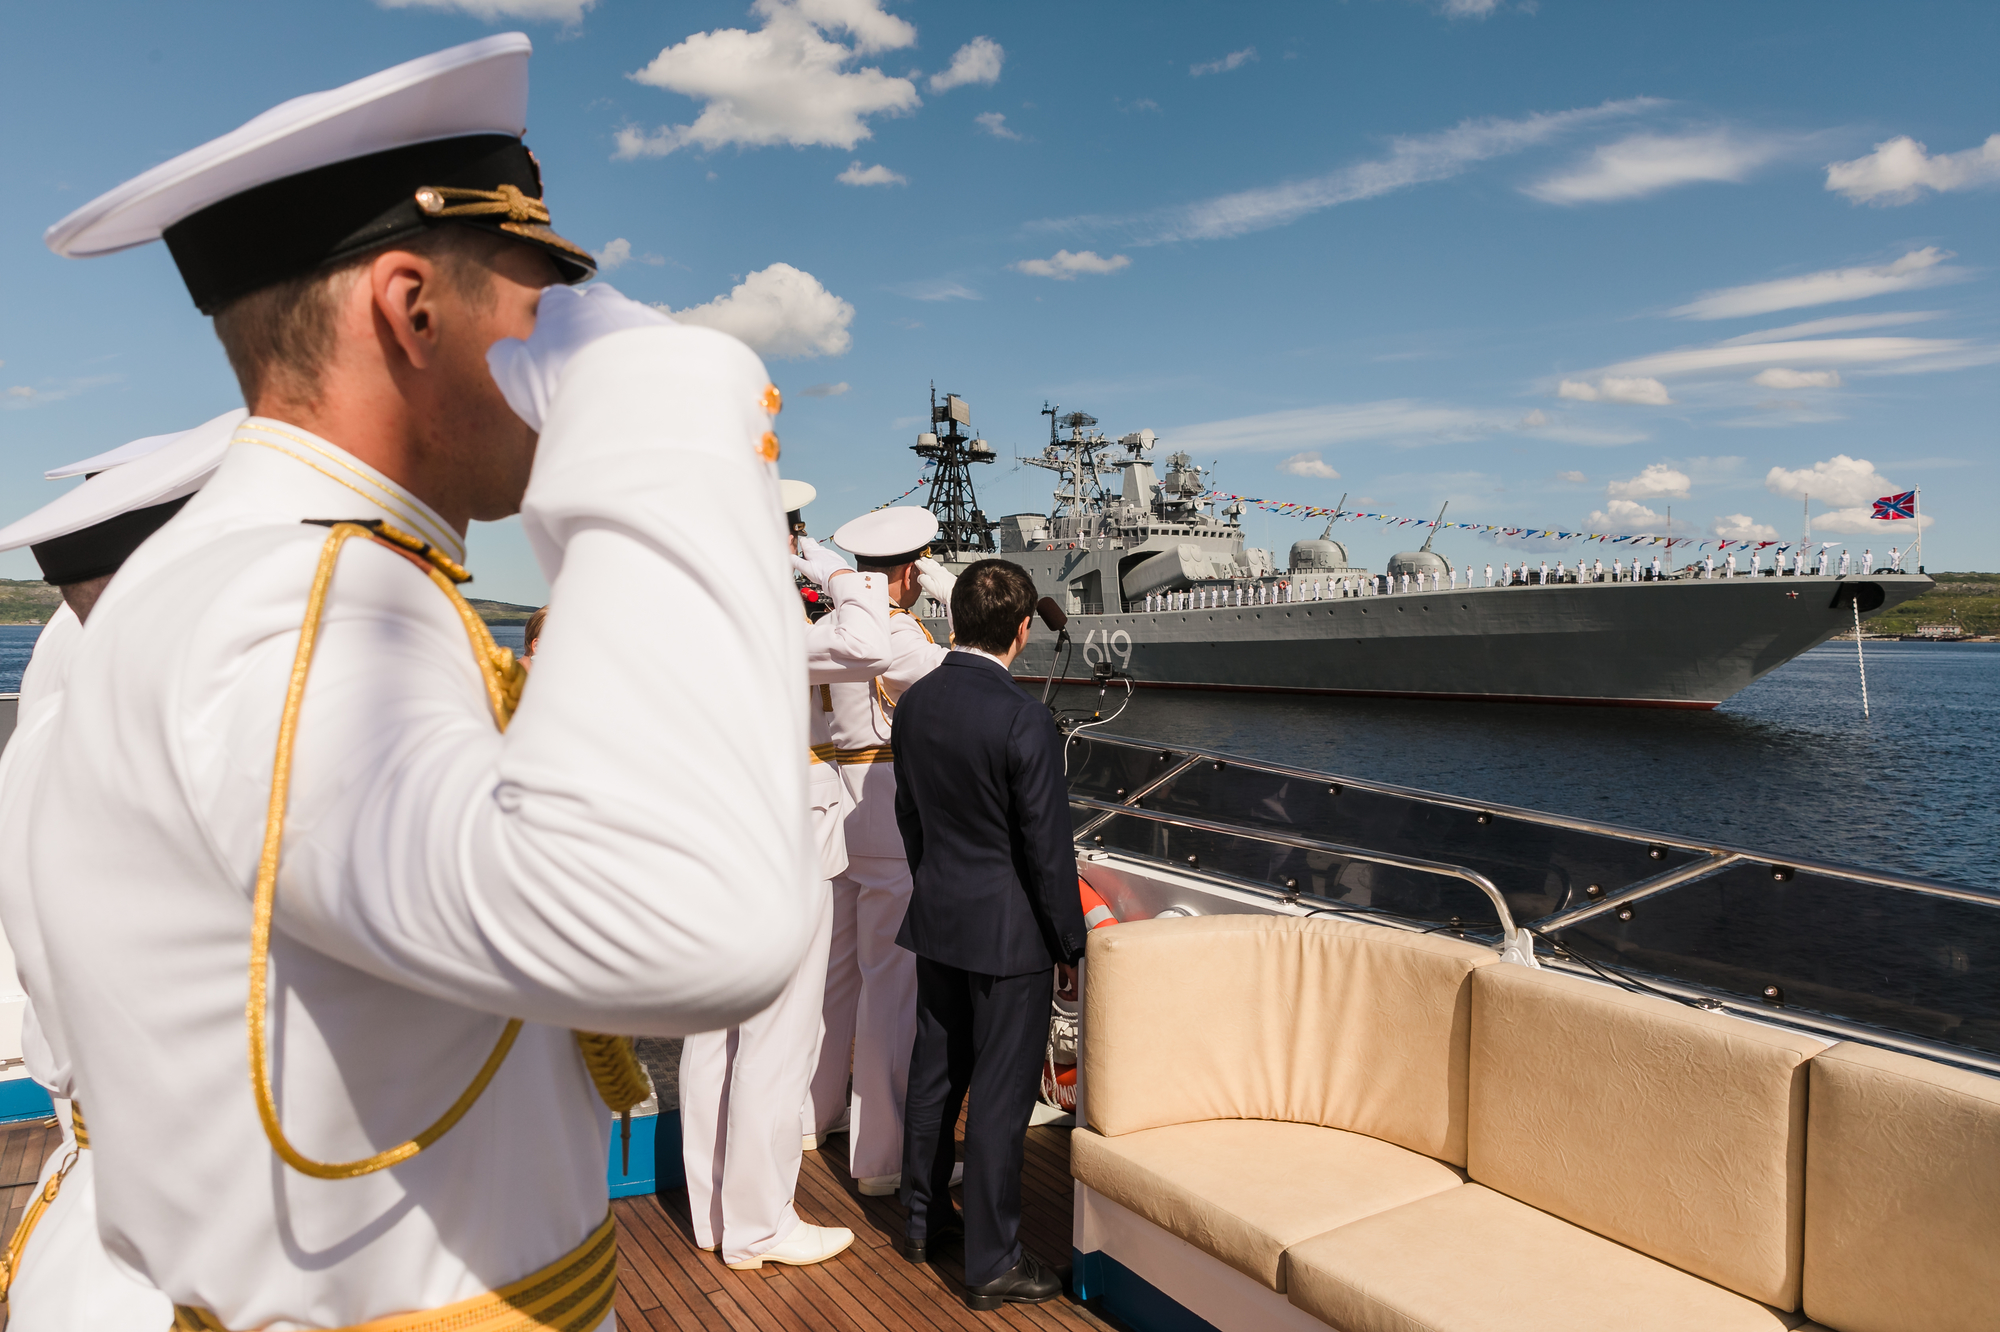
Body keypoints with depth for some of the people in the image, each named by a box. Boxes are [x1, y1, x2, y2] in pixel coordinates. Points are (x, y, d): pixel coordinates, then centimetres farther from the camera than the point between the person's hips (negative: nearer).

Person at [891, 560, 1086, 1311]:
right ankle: (991, 1263, 18)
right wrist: (1070, 945, -5)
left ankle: (923, 1219, 38)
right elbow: (1047, 849, -17)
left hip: (936, 917, 7)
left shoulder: (916, 702, -1)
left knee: (935, 1072, 20)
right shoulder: (1025, 723, -22)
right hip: (1007, 932, -7)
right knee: (1000, 1095, 5)